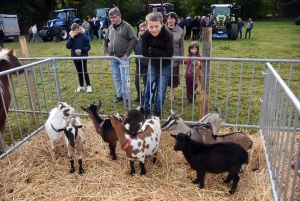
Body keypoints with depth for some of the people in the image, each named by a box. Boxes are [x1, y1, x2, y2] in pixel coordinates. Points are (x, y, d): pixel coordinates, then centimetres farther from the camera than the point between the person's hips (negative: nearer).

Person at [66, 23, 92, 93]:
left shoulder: (84, 36, -9)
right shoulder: (71, 37, 3)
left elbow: (88, 46, -7)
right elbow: (68, 46, -6)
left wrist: (82, 50, -22)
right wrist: (71, 38, -15)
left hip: (83, 57, -4)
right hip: (75, 57, 5)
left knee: (84, 71, -3)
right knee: (79, 72, 13)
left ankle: (88, 86, 10)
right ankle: (81, 86, 23)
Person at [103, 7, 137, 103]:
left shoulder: (127, 26, -3)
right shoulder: (110, 28, 11)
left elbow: (133, 40, -7)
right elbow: (105, 41, 20)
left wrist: (127, 53, -12)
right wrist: (106, 53, 7)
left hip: (123, 57, -5)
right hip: (112, 58, 5)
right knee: (116, 77, 11)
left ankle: (126, 97, 5)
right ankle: (119, 95, 23)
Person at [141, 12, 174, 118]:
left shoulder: (167, 34, -28)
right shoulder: (145, 35, -20)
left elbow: (170, 53, -30)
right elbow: (144, 52, -19)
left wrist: (152, 50, -26)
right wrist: (160, 53, -23)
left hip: (165, 66, -2)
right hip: (152, 64, 2)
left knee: (161, 90, 3)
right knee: (149, 88, 8)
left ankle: (158, 111, 22)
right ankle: (146, 110, 24)